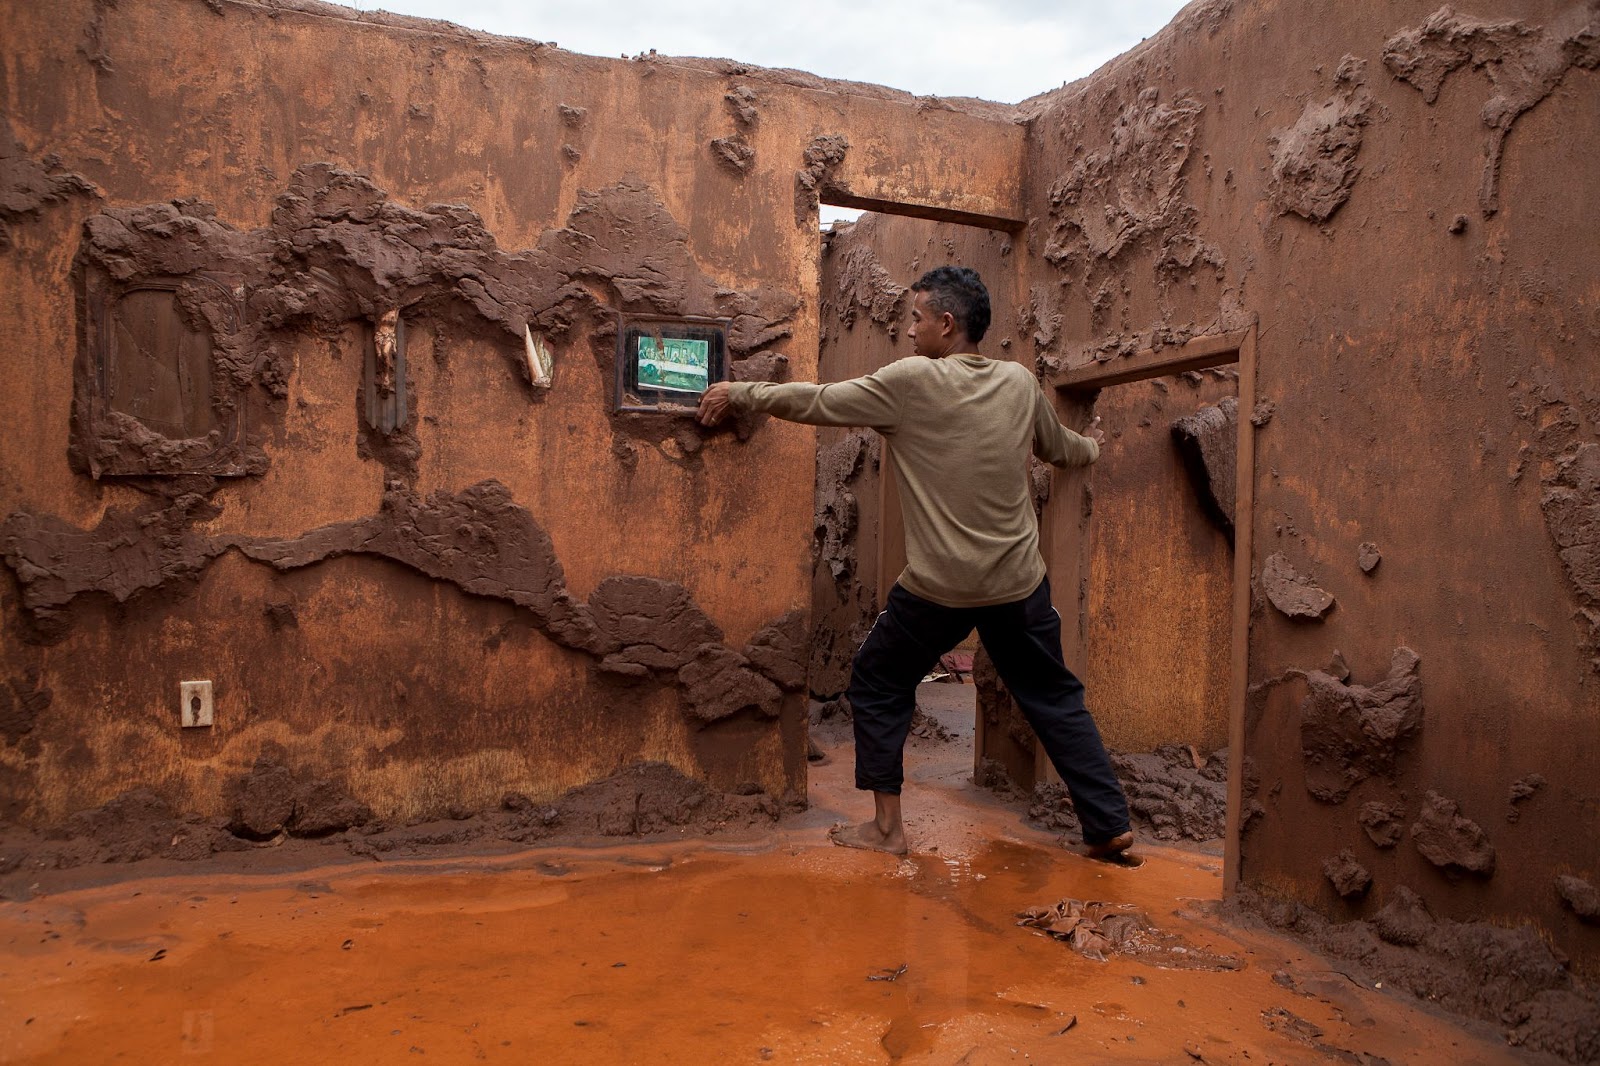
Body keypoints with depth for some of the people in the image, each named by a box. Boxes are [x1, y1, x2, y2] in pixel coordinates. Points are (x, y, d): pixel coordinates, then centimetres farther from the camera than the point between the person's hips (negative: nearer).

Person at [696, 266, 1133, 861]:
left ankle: (886, 826, 17)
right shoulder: (1019, 383, 5)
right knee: (1055, 698, 17)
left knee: (877, 686, 14)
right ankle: (1109, 825, 20)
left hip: (939, 587, -4)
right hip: (1020, 583, 5)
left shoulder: (910, 381, -11)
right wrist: (1091, 448, 47)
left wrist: (740, 394, 9)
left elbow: (817, 403, -5)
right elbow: (1059, 448, 23)